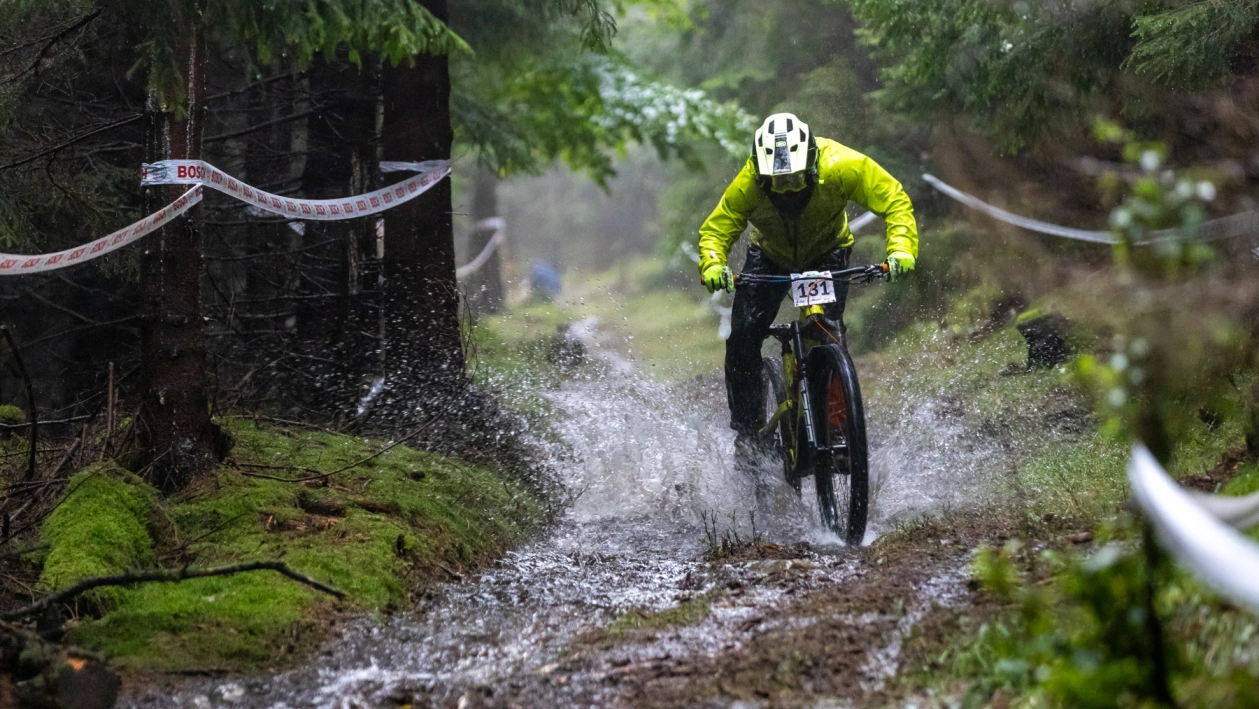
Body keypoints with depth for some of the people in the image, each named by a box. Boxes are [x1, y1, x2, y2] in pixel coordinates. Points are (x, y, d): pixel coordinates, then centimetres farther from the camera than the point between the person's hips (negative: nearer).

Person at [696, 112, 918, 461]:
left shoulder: (839, 166, -34)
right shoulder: (749, 184, -31)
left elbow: (894, 200, -24)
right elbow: (715, 229, -19)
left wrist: (901, 249, -39)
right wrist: (712, 265, -41)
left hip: (827, 253, -1)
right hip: (770, 256, 1)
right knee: (743, 336, -15)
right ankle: (746, 429, -1)